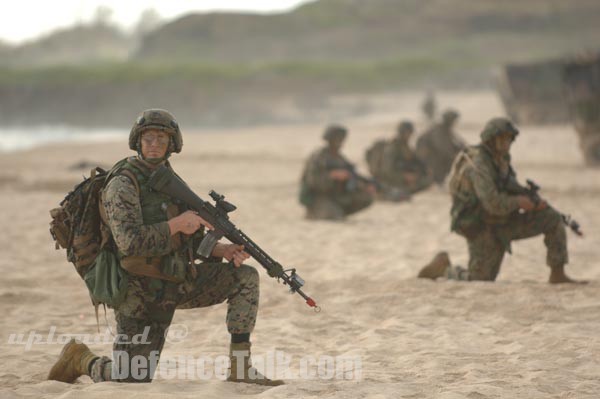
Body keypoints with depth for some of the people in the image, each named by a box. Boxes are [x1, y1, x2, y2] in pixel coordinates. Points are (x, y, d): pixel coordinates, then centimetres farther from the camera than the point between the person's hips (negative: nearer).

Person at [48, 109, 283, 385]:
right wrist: (177, 223, -22)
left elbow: (190, 241, 13)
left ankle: (240, 369, -3)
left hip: (178, 282, 7)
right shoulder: (122, 185, -16)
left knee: (246, 277, -5)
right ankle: (81, 359, 22)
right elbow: (130, 242, -29)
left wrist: (223, 251, -6)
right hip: (141, 293, -7)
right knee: (131, 380, -9)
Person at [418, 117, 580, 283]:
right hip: (482, 230, -8)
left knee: (553, 219, -4)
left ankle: (557, 274, 2)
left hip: (503, 222, 8)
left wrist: (534, 202, -6)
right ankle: (443, 266, 19)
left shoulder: (500, 159, 4)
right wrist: (519, 201, -17)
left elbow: (512, 190, 13)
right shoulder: (479, 165, -26)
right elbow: (494, 204, -34)